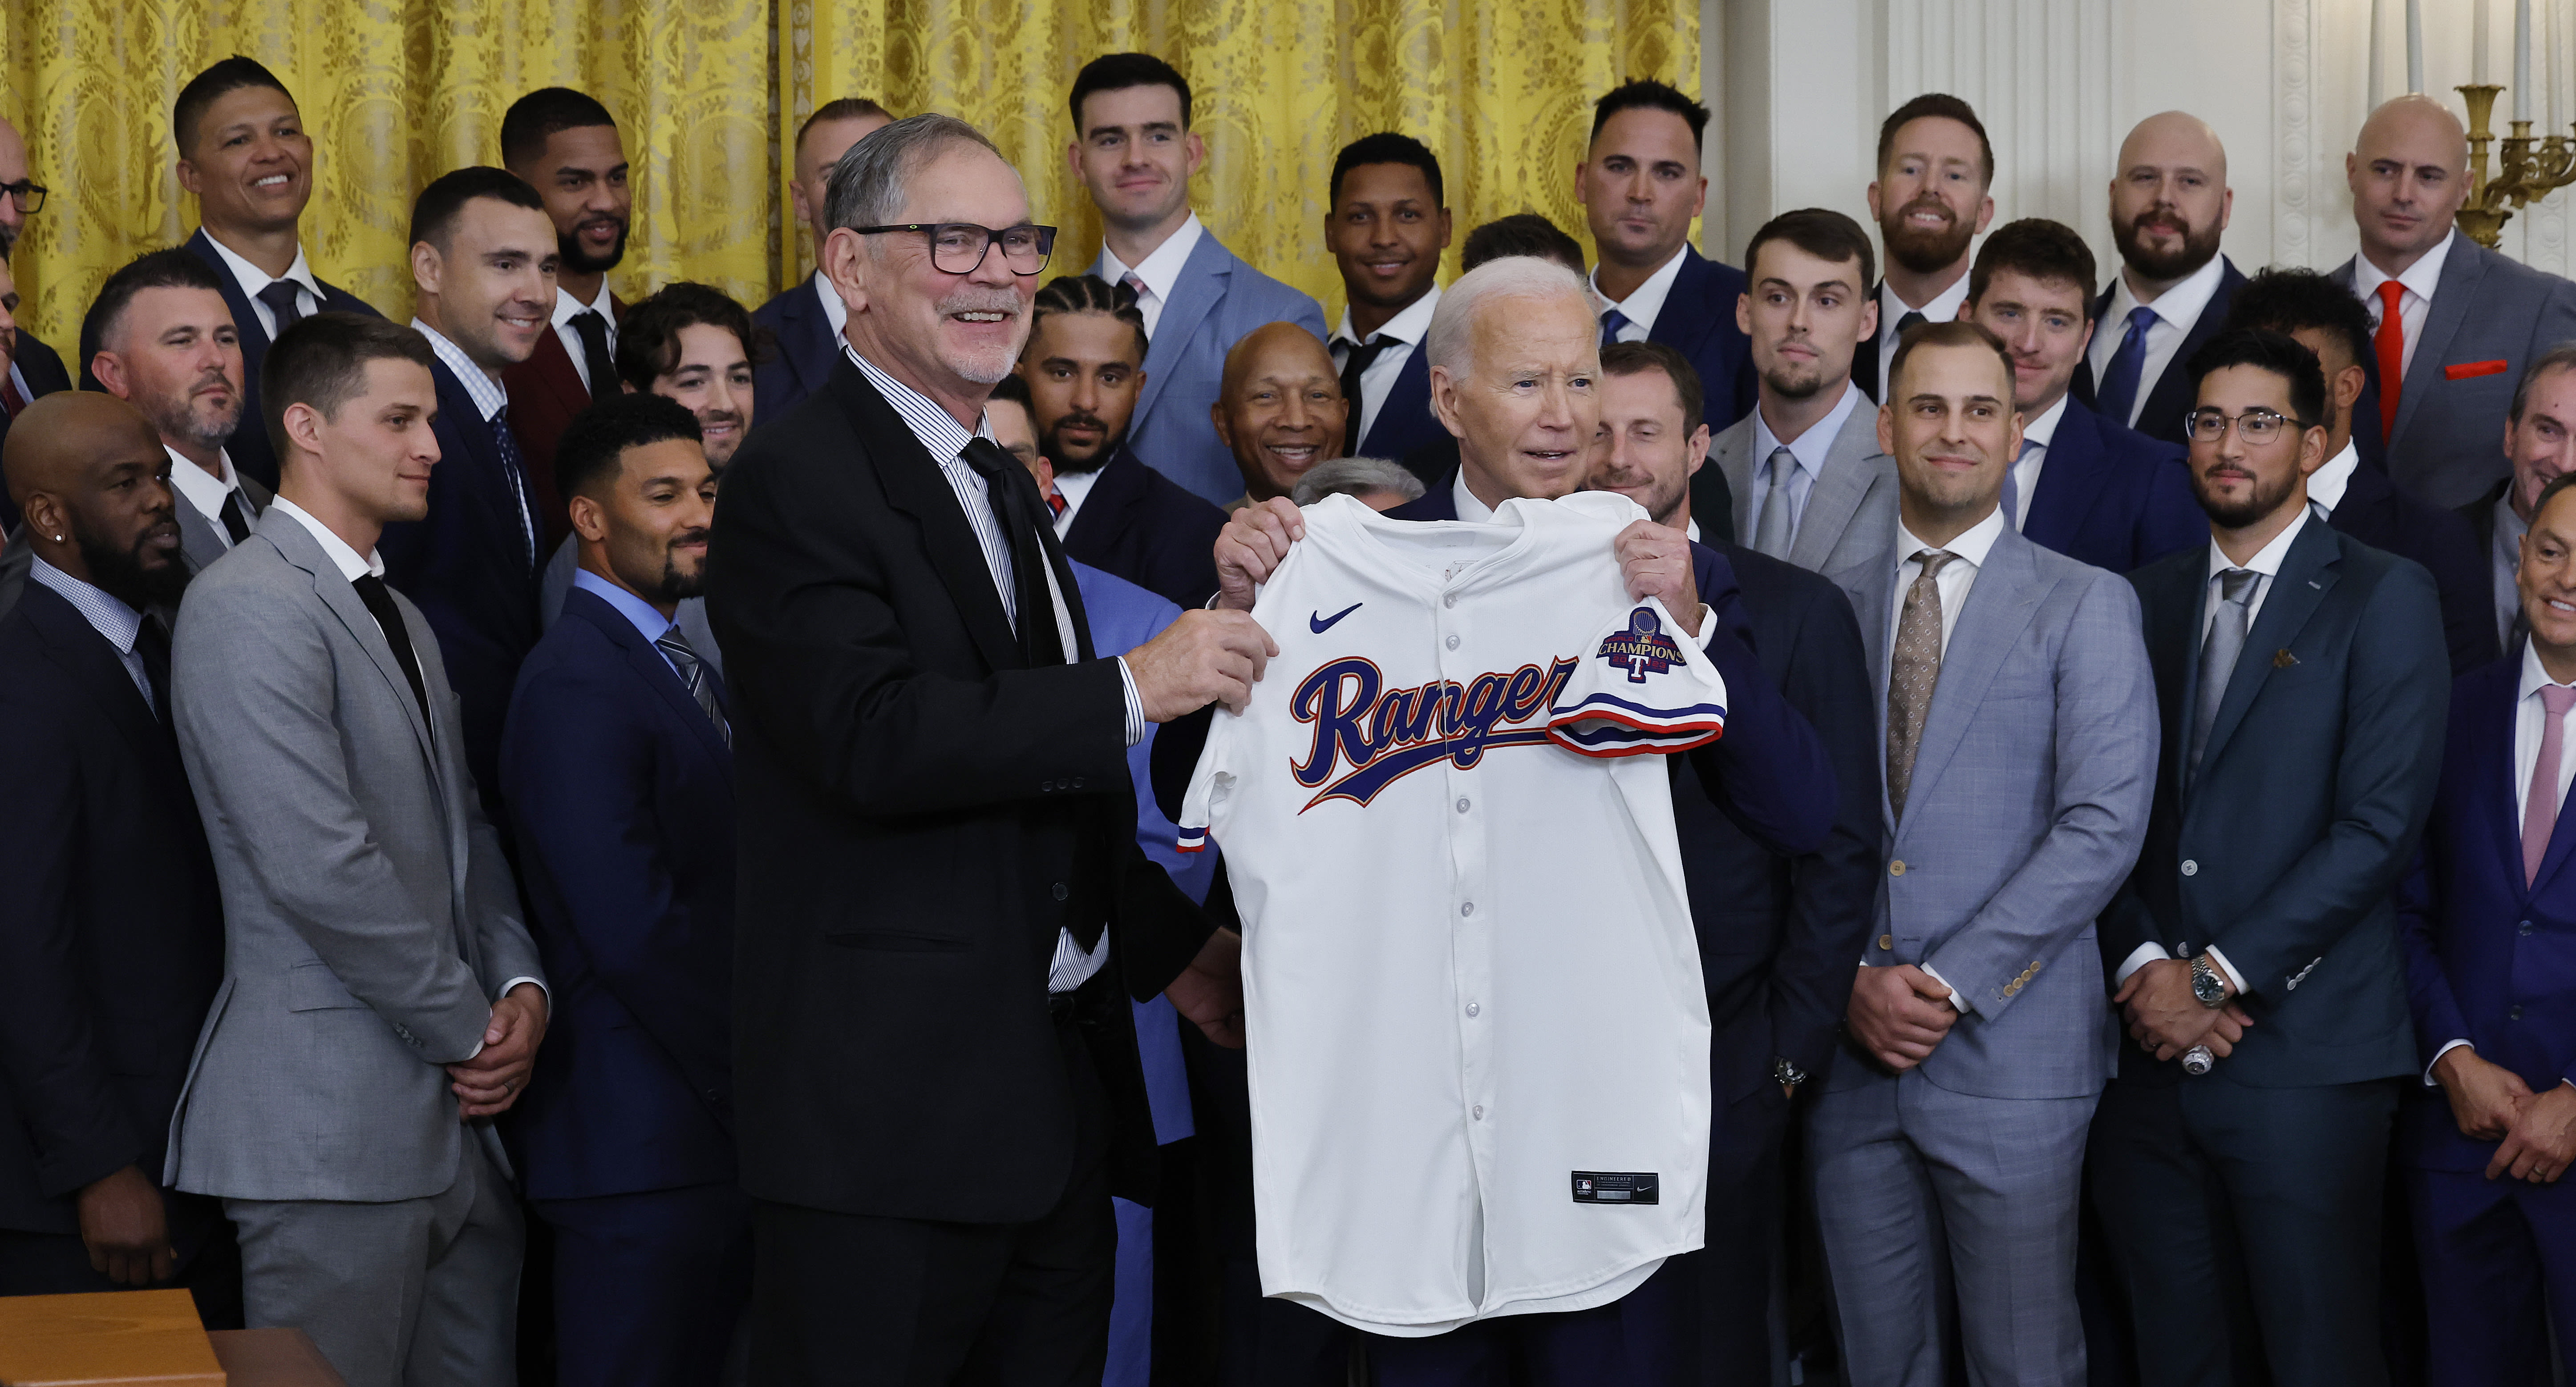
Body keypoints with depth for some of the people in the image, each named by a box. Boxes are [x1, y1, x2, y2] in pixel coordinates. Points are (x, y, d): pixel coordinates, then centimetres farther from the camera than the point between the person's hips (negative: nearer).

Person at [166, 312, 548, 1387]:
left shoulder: (399, 616, 20)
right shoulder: (250, 606, -12)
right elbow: (320, 866, -20)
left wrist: (519, 984, 1)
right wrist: (472, 1028, -12)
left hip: (461, 1118, 9)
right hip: (339, 1129, -9)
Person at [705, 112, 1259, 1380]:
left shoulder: (1006, 487, 19)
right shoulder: (796, 480, -11)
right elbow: (875, 740, -25)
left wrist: (1169, 946, 25)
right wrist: (1133, 689, -21)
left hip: (1063, 1076, 9)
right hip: (892, 1103, -9)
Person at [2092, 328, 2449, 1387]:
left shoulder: (2384, 600, 0)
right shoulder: (2149, 600, 15)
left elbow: (2381, 823, -10)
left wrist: (2217, 979, -12)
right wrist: (2143, 969, -7)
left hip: (2305, 1058, -4)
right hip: (2149, 1053, 4)